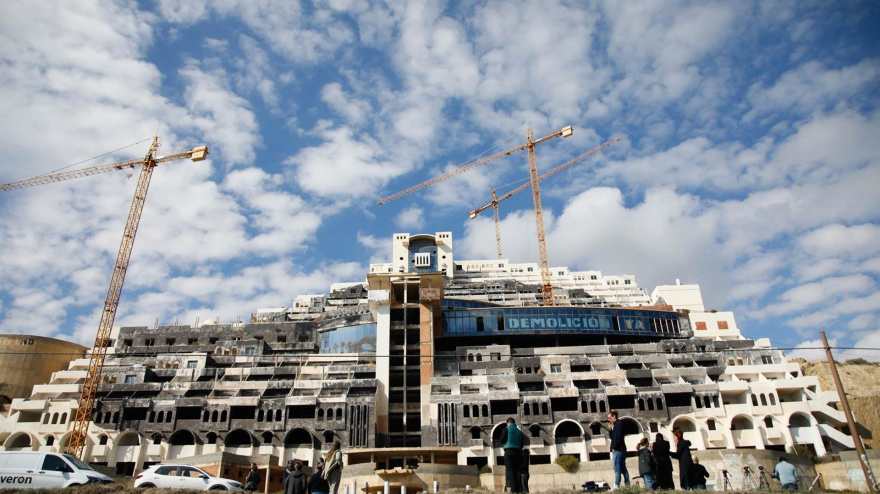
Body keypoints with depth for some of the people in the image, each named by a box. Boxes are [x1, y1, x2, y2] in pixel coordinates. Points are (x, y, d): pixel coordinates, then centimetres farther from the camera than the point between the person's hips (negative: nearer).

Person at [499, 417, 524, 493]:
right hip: (518, 452, 5)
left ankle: (513, 489, -12)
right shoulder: (519, 431, 17)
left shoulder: (507, 428, 3)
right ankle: (520, 489, 4)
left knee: (510, 470, -6)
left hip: (509, 451, -5)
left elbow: (502, 440, -3)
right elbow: (521, 444, 15)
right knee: (517, 471, 8)